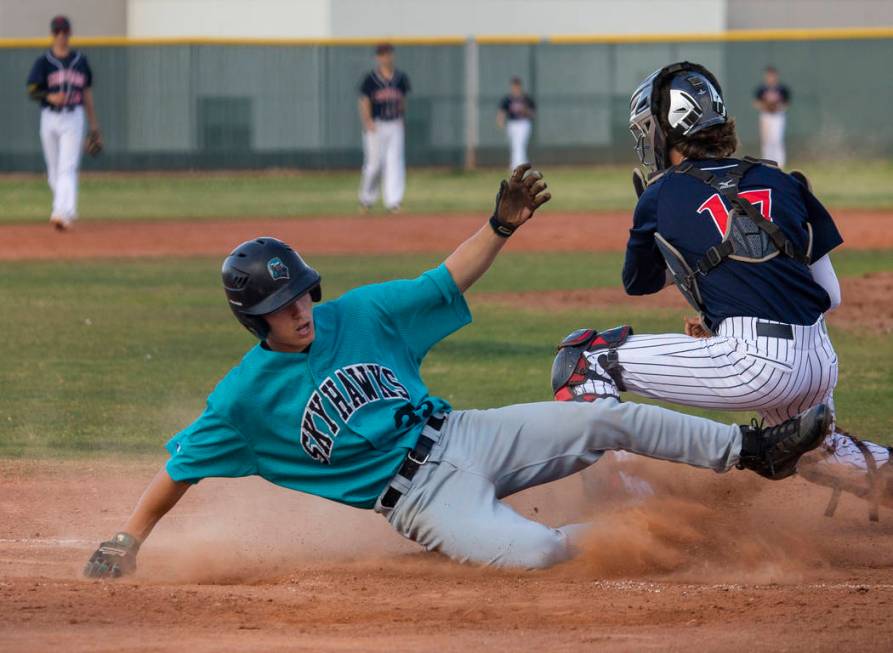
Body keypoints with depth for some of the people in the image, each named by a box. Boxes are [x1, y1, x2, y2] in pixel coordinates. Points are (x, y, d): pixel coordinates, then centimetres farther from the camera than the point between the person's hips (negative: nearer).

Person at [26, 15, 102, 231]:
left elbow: (87, 94, 13)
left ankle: (62, 213, -25)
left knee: (67, 168, -14)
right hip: (49, 118, 1)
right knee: (54, 170, 8)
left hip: (73, 118, -1)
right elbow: (32, 92, -4)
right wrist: (50, 97, -25)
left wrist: (94, 126, 13)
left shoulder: (80, 61, 8)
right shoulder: (43, 62, 3)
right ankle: (68, 211, 26)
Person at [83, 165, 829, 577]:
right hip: (417, 498, -5)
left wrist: (501, 226, -8)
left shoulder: (357, 314, 2)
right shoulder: (247, 395, -9)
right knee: (534, 552, -31)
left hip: (459, 434, 5)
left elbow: (445, 284, 5)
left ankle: (754, 450, 4)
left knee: (608, 418, -6)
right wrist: (128, 540, -8)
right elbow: (182, 465, -3)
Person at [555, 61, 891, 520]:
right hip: (823, 365, 5)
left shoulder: (661, 197, 9)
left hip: (755, 363, -5)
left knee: (584, 360, 5)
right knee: (809, 450, 37)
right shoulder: (782, 184, 18)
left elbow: (639, 284, 28)